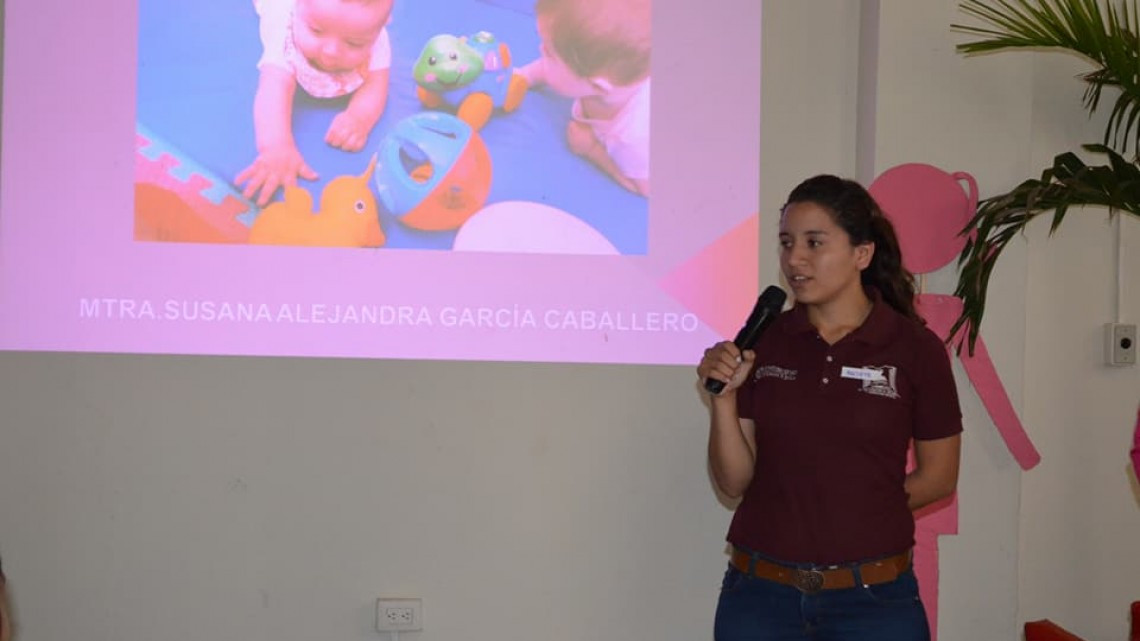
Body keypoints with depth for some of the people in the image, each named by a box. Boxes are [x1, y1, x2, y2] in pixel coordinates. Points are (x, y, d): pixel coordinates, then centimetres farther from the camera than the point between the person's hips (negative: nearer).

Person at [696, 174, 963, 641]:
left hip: (874, 597, -2)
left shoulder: (915, 348, -6)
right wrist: (724, 396, -13)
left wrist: (858, 513, 1)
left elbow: (939, 477, 4)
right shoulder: (762, 341, 0)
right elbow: (734, 481, 0)